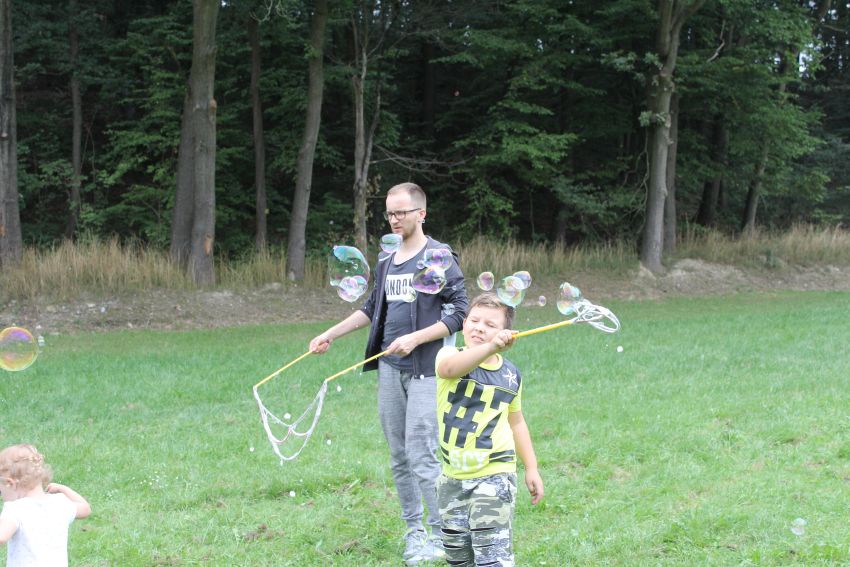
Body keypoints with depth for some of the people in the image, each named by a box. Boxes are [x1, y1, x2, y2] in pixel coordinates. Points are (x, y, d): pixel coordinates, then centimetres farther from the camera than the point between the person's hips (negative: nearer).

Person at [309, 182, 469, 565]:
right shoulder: (386, 261, 13)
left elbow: (458, 314, -10)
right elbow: (372, 308, 25)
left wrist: (415, 338, -19)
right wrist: (332, 333, 18)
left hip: (425, 371, -7)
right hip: (388, 368, 7)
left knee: (422, 456, -9)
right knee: (399, 457, 9)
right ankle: (414, 530, 20)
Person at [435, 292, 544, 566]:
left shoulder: (511, 374, 4)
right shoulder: (450, 355, -7)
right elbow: (449, 368, -34)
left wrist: (531, 468, 16)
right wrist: (489, 348, -50)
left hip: (494, 475, -1)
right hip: (452, 477, 1)